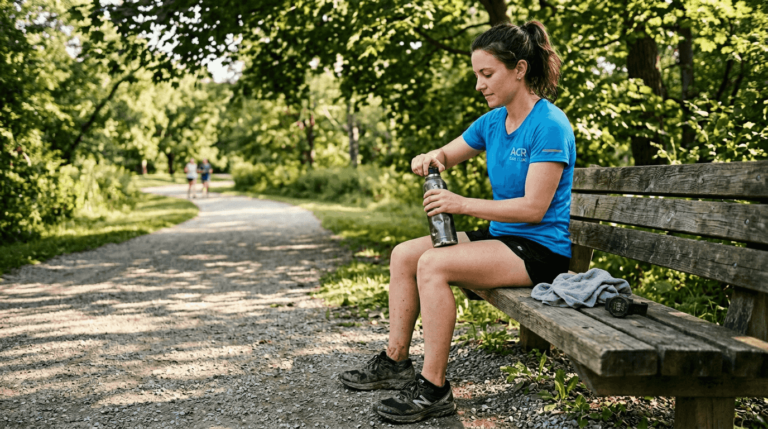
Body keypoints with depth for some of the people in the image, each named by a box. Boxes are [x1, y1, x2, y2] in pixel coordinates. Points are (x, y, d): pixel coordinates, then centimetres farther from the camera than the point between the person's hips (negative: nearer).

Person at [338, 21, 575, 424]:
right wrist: (430, 158, -7)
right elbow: (446, 155, 18)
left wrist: (464, 204, -25)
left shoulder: (549, 125, -17)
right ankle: (396, 360, 9)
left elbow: (534, 207, -22)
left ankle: (433, 389, -20)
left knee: (433, 265, -27)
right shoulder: (493, 121, 8)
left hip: (541, 248, -9)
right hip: (502, 237, 9)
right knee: (404, 254, 3)